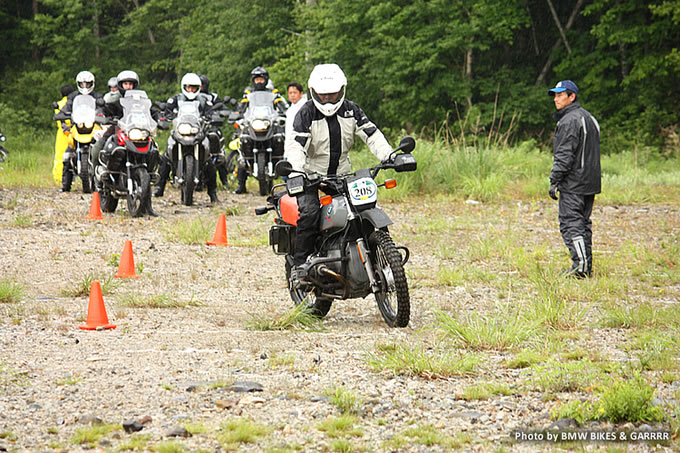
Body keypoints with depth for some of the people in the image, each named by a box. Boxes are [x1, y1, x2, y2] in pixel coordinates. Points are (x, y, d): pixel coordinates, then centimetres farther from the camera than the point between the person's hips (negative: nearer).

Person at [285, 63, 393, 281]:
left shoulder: (351, 110, 2)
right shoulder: (306, 113, -10)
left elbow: (371, 134, -4)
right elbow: (295, 144, -21)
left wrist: (389, 156, -22)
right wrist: (296, 171, -39)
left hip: (341, 174, 4)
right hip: (311, 174, -4)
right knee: (309, 213, -25)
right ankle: (300, 263, -16)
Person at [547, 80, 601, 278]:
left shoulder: (570, 120, -13)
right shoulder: (589, 118, 18)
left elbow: (565, 154, -19)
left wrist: (554, 180, -16)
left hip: (573, 183, -9)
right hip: (590, 183, 9)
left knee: (570, 224, -9)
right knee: (583, 223, 13)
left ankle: (580, 264, -17)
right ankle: (586, 267, 13)